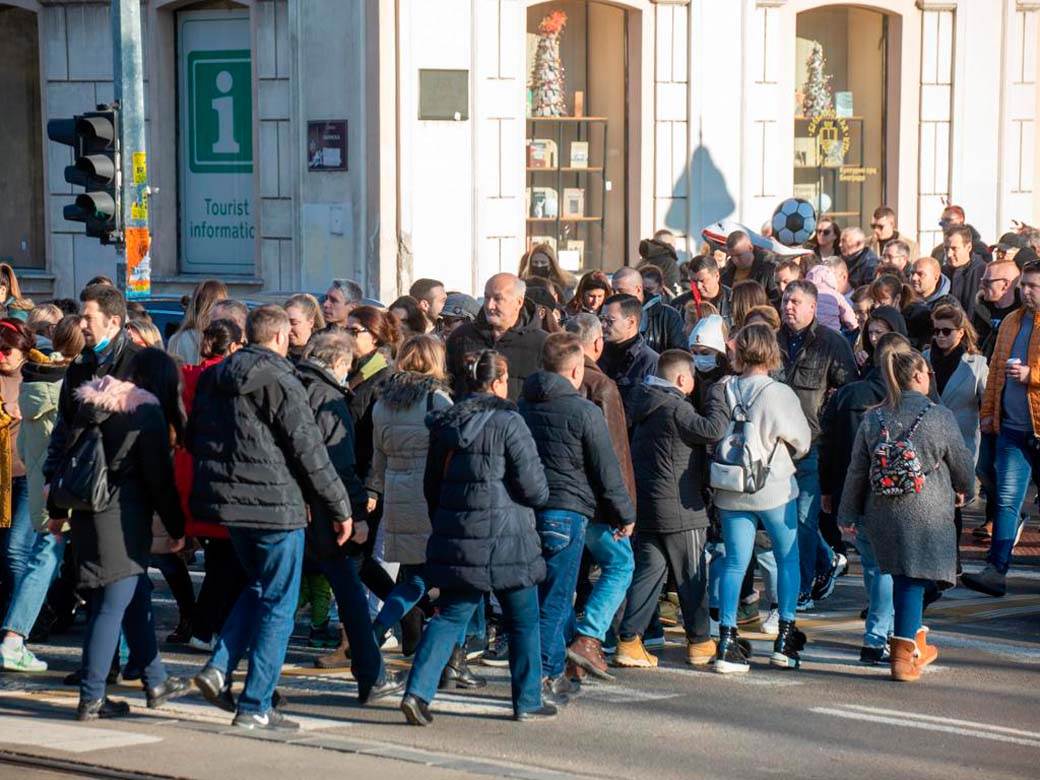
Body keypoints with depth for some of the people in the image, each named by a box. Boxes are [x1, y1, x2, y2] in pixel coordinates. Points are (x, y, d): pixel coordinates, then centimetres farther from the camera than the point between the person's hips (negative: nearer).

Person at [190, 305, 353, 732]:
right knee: (277, 604, 3)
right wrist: (340, 508, -5)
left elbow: (193, 439, 18)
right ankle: (255, 706, 3)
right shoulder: (280, 382, -13)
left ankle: (219, 666, 8)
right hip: (274, 504, -7)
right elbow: (309, 452, -13)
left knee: (258, 587, 24)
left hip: (226, 501, 7)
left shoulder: (213, 379, 9)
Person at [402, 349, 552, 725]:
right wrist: (539, 496, 10)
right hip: (504, 539, -5)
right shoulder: (507, 423, -13)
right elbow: (534, 488, -13)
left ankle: (418, 691, -6)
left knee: (450, 616, 9)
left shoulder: (444, 425, 6)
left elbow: (431, 486, 14)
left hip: (455, 538, 5)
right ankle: (528, 702, 18)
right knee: (523, 621, 10)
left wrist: (442, 524, 26)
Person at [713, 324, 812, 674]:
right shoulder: (780, 395, -14)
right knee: (788, 558, 13)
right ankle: (786, 638, 13)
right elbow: (802, 443, -2)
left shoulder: (723, 392, -6)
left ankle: (727, 641, -1)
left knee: (734, 562, 7)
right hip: (775, 488, -3)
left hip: (730, 491, 3)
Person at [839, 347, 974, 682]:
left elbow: (857, 471, 7)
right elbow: (962, 463, 4)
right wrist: (961, 488, 26)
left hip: (882, 513, 4)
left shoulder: (872, 419, 3)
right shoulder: (940, 417, -7)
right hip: (926, 513, -4)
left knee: (902, 577, 16)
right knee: (914, 579, 0)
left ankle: (916, 644, 27)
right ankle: (903, 655, -2)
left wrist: (849, 513, 17)